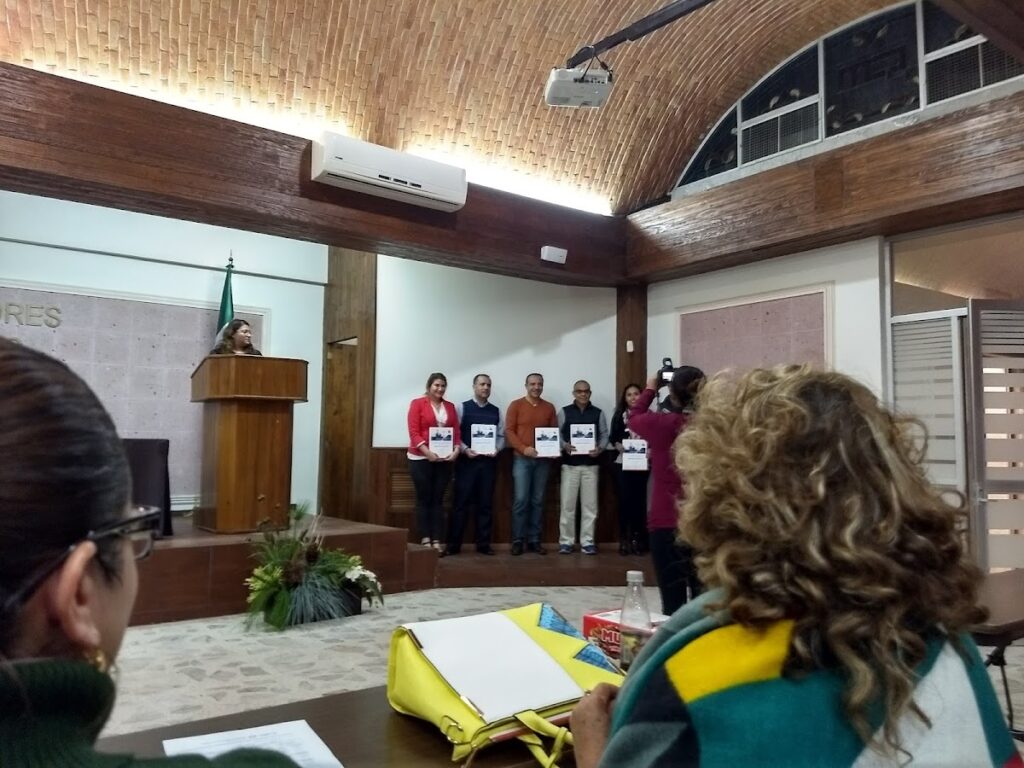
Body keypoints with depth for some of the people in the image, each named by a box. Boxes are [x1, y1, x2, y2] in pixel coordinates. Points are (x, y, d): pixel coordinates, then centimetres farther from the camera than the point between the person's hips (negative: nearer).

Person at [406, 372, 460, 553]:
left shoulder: (450, 406, 12)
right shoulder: (417, 403, -2)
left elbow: (456, 431, 7)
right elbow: (413, 432, -9)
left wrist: (456, 449, -9)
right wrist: (427, 451, -19)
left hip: (444, 459, 4)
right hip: (421, 458, -4)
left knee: (438, 499, 6)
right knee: (424, 499, 1)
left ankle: (437, 540, 8)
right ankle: (425, 540, 5)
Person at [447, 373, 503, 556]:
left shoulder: (496, 411, 10)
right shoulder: (462, 407, 2)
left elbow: (501, 435, 9)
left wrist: (496, 449, -9)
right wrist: (465, 449, -16)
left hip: (489, 461, 3)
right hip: (466, 461, -3)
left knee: (486, 503, 7)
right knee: (461, 503, -1)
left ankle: (483, 544, 16)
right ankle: (454, 545, 7)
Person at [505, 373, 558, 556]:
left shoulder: (549, 408, 11)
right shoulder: (516, 405, 2)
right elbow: (508, 431, -4)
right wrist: (523, 448, -16)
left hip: (543, 460, 3)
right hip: (522, 459, -3)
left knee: (538, 501, 5)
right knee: (520, 500, -7)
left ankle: (534, 540, 11)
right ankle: (517, 541, 0)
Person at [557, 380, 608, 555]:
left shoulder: (598, 413, 7)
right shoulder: (564, 412, 4)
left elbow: (604, 435, 4)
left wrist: (600, 448, -14)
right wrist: (565, 446, -17)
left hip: (591, 464, 1)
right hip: (570, 464, -1)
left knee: (590, 504, 4)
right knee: (567, 504, 1)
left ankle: (587, 541, 11)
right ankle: (566, 541, 10)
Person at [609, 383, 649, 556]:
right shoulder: (620, 415, 7)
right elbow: (613, 438, 4)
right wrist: (619, 447, -14)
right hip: (622, 463, 0)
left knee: (639, 500, 2)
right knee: (624, 500, -2)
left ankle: (638, 538, 12)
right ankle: (624, 539, 6)